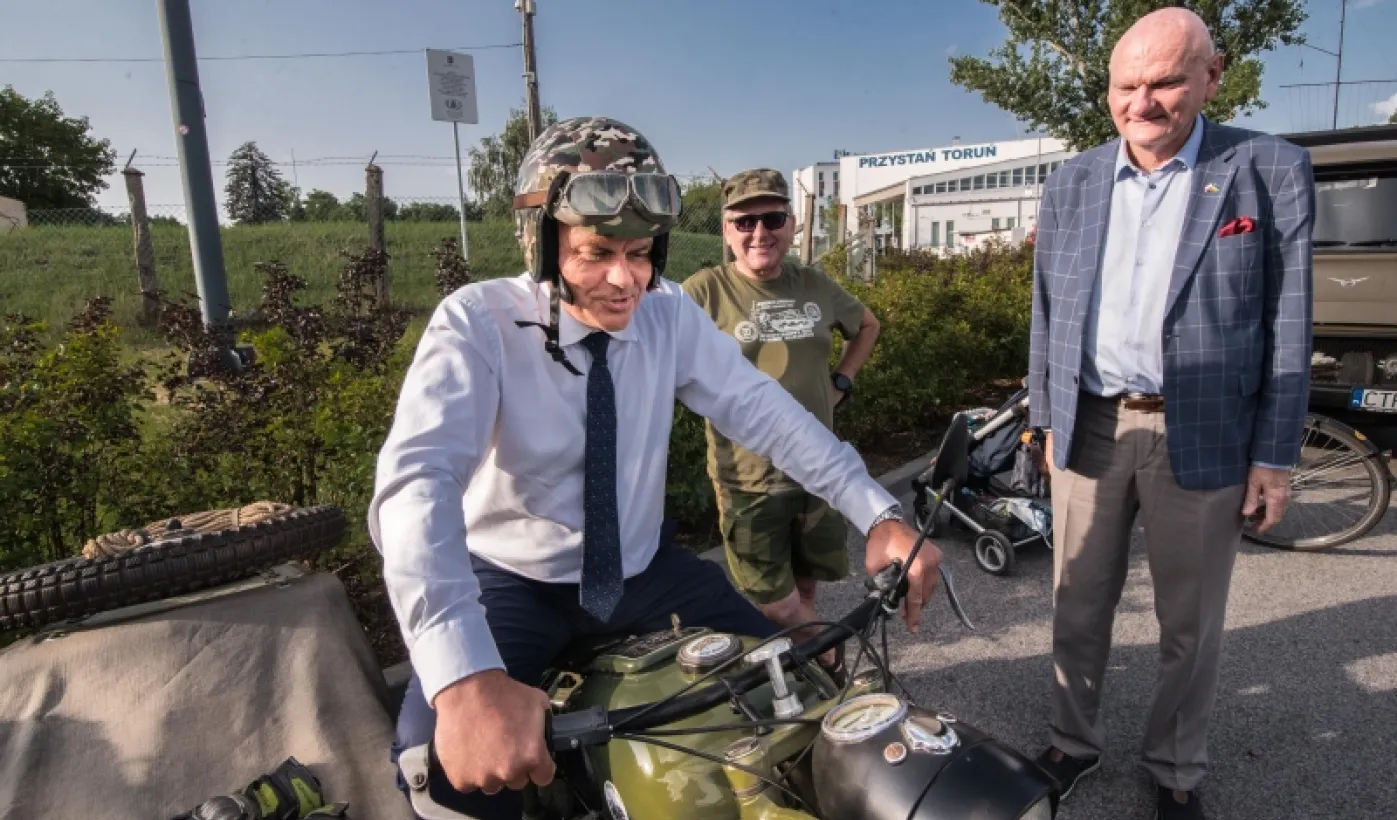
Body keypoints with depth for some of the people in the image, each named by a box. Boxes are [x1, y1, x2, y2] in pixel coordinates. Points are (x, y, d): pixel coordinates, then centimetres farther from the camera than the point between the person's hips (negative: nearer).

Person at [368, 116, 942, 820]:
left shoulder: (670, 316, -8)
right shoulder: (476, 325, -22)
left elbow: (763, 411, -12)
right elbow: (416, 477, -36)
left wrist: (878, 515, -27)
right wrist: (467, 678, -51)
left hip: (643, 572, 4)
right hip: (511, 583, -3)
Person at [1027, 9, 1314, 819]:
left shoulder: (1273, 171, -3)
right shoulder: (1071, 184, 6)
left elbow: (1288, 324, -4)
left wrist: (1276, 454, -6)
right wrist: (1047, 416, 10)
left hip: (1204, 436, -2)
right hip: (1090, 427, 3)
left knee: (1191, 622, 12)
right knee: (1078, 605, 14)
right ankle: (1075, 741, 34)